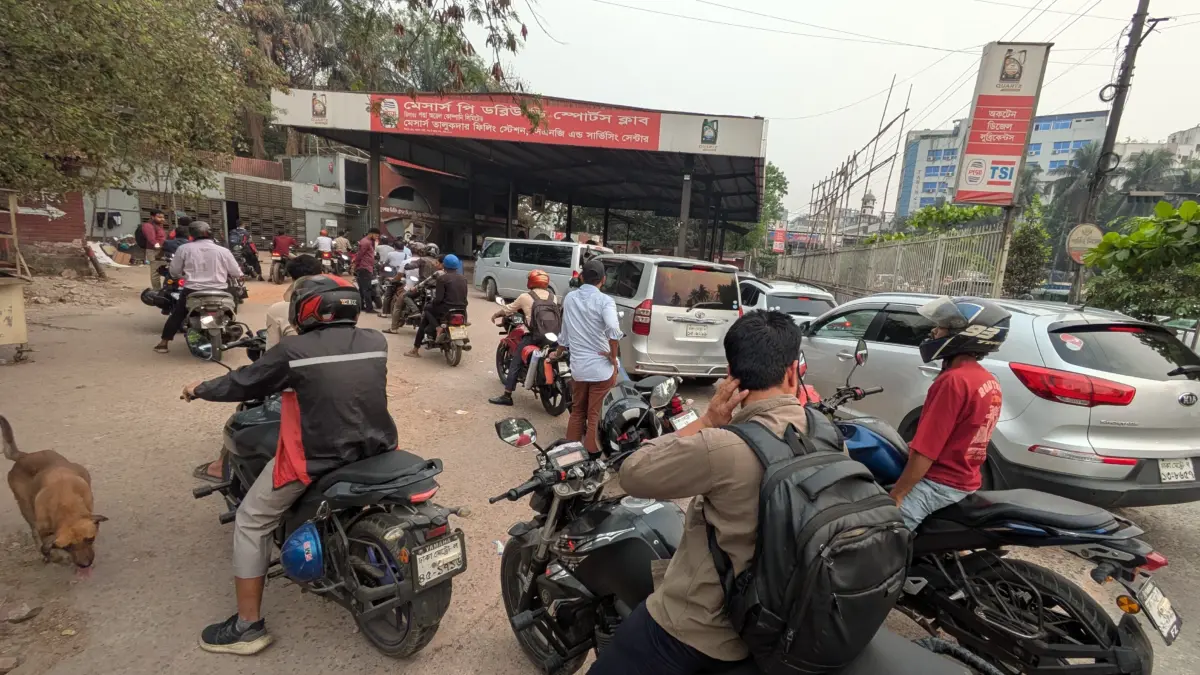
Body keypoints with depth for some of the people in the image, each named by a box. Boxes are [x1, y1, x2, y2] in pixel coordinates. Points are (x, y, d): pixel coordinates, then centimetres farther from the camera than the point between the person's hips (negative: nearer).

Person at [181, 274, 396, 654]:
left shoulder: (294, 351, -12)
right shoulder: (376, 342, 0)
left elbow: (244, 384, 2)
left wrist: (199, 390, 22)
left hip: (315, 459, -5)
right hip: (376, 449, 5)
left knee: (251, 522, 17)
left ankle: (248, 626, 22)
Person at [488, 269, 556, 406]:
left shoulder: (525, 297, 0)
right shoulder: (553, 297, 10)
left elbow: (508, 309, 10)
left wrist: (495, 315, 29)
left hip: (532, 336, -4)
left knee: (515, 363, 2)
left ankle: (507, 396, -1)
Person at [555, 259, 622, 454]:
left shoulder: (569, 298, 6)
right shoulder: (604, 301, -12)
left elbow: (565, 331, 16)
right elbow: (613, 329, -30)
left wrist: (558, 353, 32)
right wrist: (613, 356, -16)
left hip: (577, 366, 5)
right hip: (601, 367, -5)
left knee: (577, 411, 21)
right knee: (596, 416, 5)